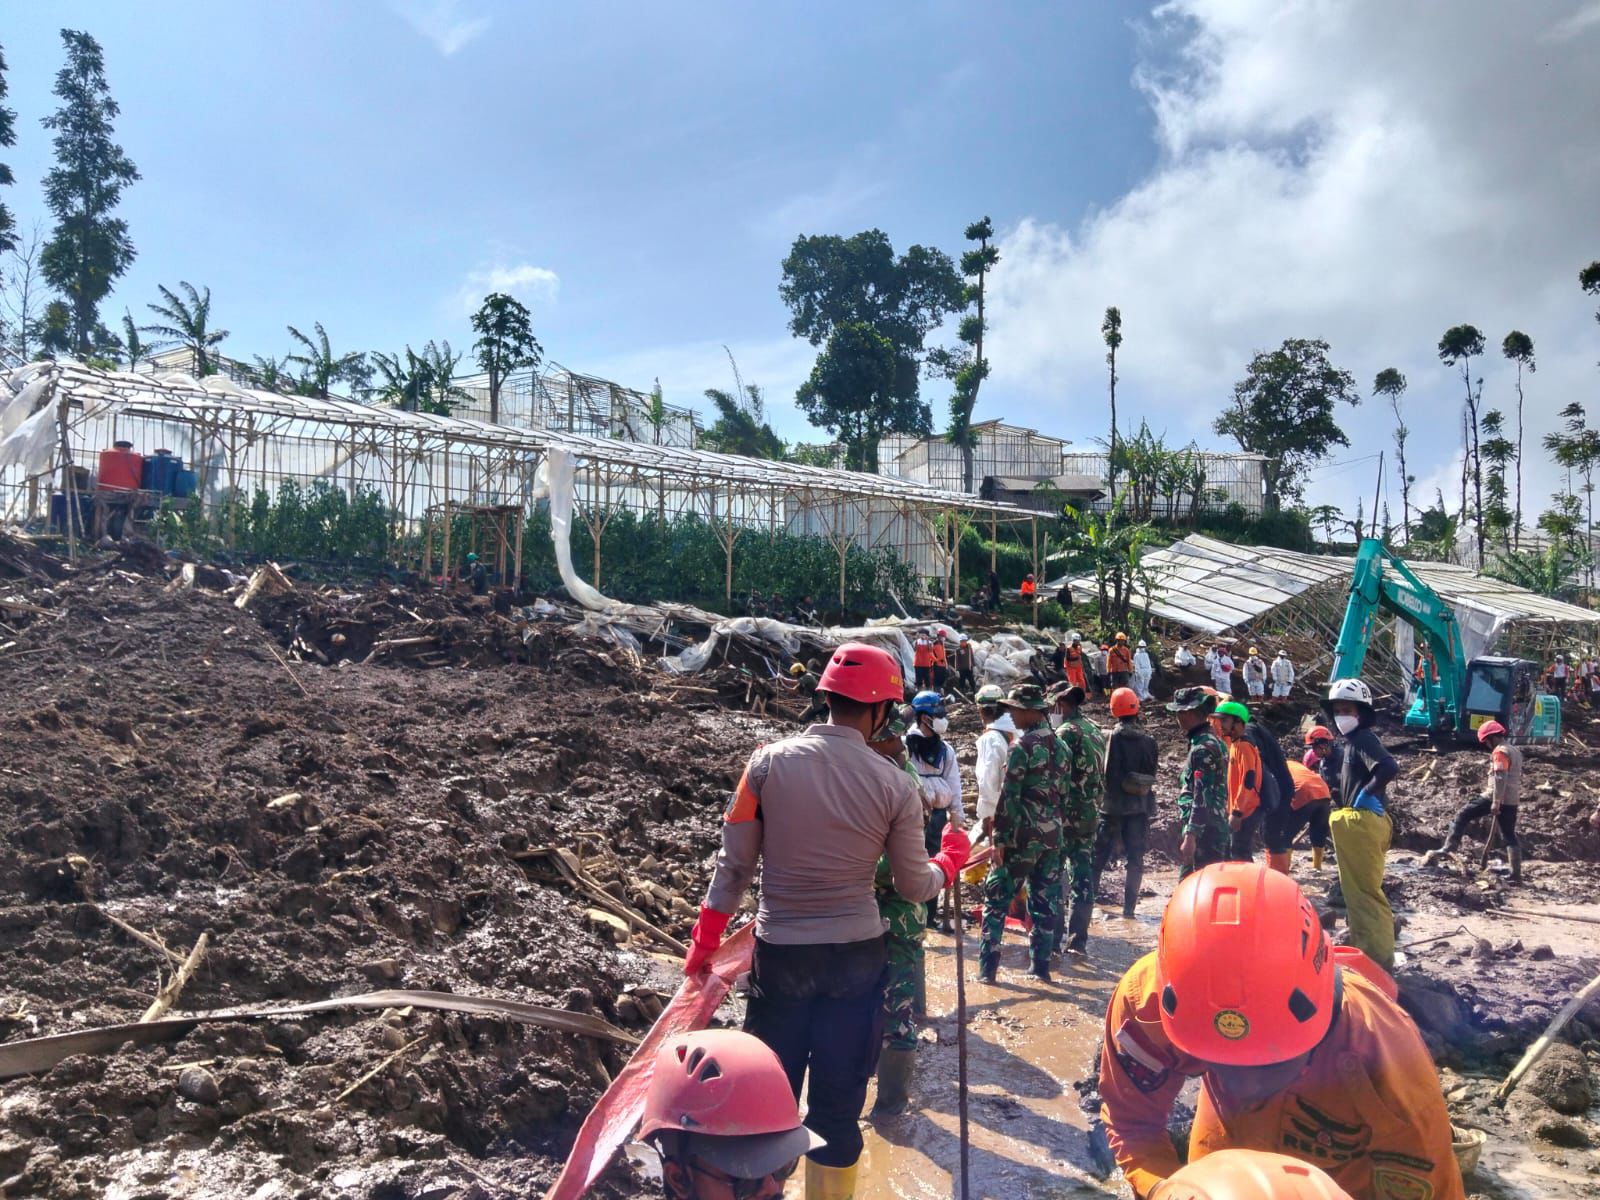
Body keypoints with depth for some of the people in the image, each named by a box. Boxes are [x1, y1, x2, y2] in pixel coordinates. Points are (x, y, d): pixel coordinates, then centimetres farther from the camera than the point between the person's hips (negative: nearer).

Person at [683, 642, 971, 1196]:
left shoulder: (768, 762, -8)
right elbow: (915, 887, 0)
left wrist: (704, 942, 9)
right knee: (838, 1106, 15)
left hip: (779, 955, 1)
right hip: (856, 959, 0)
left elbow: (734, 865, -4)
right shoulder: (895, 786, -9)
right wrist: (951, 860, 21)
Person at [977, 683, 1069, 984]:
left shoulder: (1023, 745, -13)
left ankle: (987, 968, -1)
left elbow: (1009, 795, -16)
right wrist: (1056, 825, 18)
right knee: (1044, 901, 12)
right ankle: (1042, 966, 16)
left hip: (1021, 834, -7)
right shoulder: (1060, 746, 9)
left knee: (997, 898, 1)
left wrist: (998, 837, -14)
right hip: (1052, 835, 7)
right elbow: (1063, 791, 13)